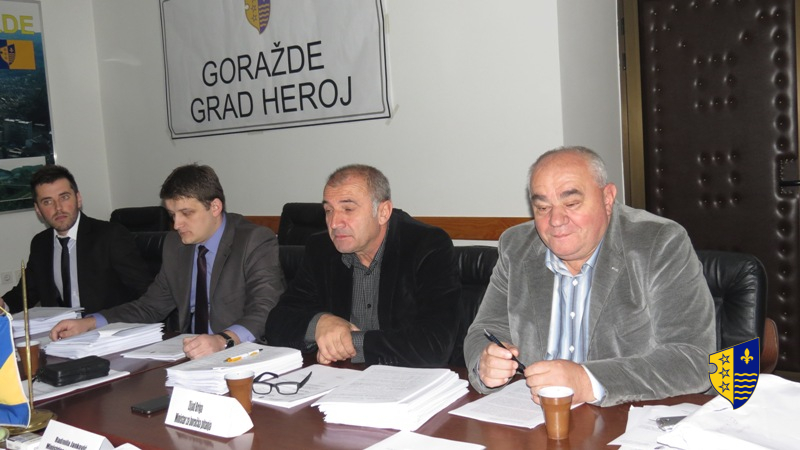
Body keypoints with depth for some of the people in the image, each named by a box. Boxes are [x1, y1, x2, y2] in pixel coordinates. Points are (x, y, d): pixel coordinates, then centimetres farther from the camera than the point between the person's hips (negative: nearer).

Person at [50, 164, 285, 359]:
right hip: (189, 356, 6)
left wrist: (223, 340, -41)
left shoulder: (257, 242, -11)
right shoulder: (175, 244, 11)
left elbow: (264, 312, -22)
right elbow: (150, 305, 17)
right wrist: (87, 323, 4)